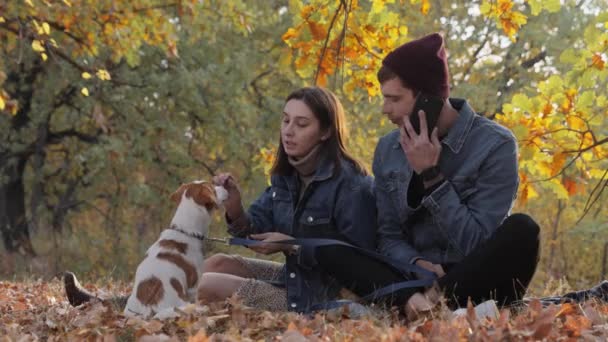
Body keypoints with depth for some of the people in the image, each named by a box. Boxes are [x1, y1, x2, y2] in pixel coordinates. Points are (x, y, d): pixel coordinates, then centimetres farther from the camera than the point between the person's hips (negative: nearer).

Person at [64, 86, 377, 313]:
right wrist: (235, 210, -20)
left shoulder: (352, 185, -20)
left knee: (208, 286, -10)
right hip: (295, 278, 8)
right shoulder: (287, 176, 7)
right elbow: (255, 229, 3)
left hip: (324, 296, -8)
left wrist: (292, 247, -23)